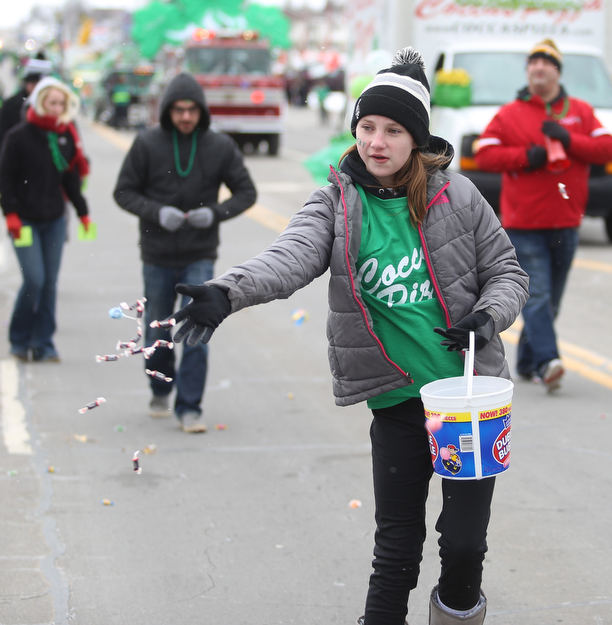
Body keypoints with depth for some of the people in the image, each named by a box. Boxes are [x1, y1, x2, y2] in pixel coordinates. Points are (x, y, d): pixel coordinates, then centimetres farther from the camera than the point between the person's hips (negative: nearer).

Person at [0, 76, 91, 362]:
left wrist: (82, 211, 10)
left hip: (54, 220, 5)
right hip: (26, 220, -5)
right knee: (34, 280, -10)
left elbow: (71, 177, 13)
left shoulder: (66, 136, 6)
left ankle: (43, 345, 12)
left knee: (49, 283, 4)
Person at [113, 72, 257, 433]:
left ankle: (190, 407, -2)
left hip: (200, 257, -1)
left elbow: (247, 192, 4)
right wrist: (157, 213, -18)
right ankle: (161, 391, 38)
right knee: (158, 333, 13)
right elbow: (124, 191, -1)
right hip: (158, 257, 1)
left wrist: (216, 213, -14)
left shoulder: (220, 147, -3)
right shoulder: (148, 144, -5)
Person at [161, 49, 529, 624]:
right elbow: (291, 256, -23)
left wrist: (489, 316, -15)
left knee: (463, 540, 2)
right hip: (395, 403, 1)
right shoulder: (336, 202, -4)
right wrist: (227, 292, -43)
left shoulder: (456, 196, -4)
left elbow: (505, 271, 7)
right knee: (396, 544, 10)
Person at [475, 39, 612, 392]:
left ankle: (528, 362, 21)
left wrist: (568, 139, -13)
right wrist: (524, 156, -14)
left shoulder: (581, 112, 11)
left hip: (565, 223, 3)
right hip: (524, 224, -3)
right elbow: (484, 154, 0)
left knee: (551, 300, 10)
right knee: (536, 296, -15)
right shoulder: (509, 114, 5)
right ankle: (548, 361, -24)